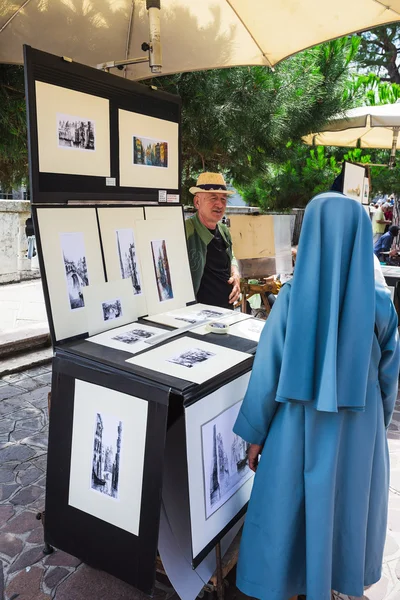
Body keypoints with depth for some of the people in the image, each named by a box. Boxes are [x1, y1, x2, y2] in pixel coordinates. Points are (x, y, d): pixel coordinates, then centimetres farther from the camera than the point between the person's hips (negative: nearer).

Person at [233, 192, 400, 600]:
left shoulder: (292, 295, -17)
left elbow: (268, 369, -13)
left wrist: (255, 434, 0)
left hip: (298, 427, -2)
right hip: (357, 430, 2)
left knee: (288, 511, 18)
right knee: (346, 507, 25)